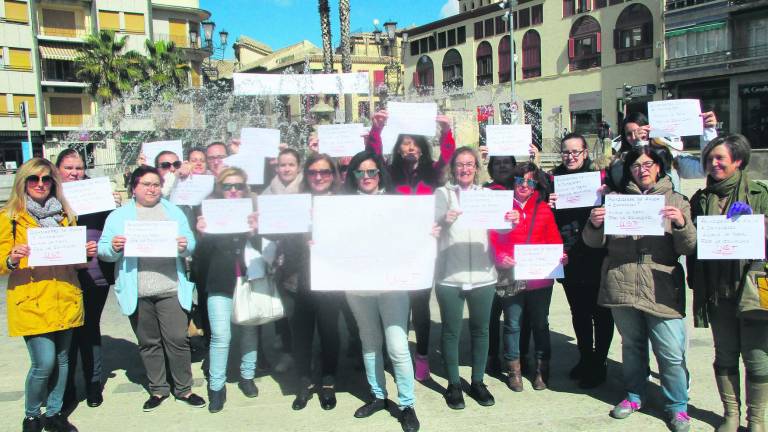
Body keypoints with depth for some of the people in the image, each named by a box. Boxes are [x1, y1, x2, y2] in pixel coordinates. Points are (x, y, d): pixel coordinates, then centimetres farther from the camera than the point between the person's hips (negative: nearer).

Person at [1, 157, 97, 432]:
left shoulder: (65, 215, 14)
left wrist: (86, 253, -1)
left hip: (65, 300, 4)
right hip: (32, 302, -4)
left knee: (62, 360, 11)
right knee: (44, 363, -9)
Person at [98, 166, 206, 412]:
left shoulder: (174, 212, 13)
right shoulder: (119, 216, 9)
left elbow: (191, 245, 7)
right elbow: (103, 250, 1)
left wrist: (185, 246, -16)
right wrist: (113, 247, -20)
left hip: (171, 289, 0)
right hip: (136, 292, 0)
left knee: (177, 340, -2)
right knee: (148, 343, 10)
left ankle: (183, 389, 13)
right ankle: (158, 390, 23)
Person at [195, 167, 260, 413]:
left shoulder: (254, 212, 1)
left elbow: (265, 247, -5)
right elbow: (202, 252, -2)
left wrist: (255, 231, -23)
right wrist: (202, 234, -21)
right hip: (220, 284, -1)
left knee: (250, 330, 10)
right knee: (220, 336, -2)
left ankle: (247, 376, 28)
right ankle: (216, 386, 10)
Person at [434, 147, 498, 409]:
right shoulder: (442, 193, 4)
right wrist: (444, 220, -31)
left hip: (482, 274, 3)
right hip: (449, 275, -2)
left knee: (480, 329, 9)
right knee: (451, 331, 3)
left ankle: (477, 381, 23)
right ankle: (453, 384, 16)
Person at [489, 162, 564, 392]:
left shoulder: (544, 209, 7)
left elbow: (554, 240, 7)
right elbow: (492, 239, -2)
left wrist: (559, 257, -11)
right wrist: (499, 258, -18)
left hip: (540, 277, 2)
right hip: (510, 277, -2)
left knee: (540, 323, 12)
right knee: (512, 324, 7)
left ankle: (542, 369, 26)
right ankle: (514, 370, 21)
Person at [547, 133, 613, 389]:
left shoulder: (599, 177, -3)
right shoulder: (555, 179, 7)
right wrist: (550, 206, -13)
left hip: (596, 256, -3)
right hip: (569, 259, 3)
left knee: (600, 312, 6)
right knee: (578, 312, 15)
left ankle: (599, 364, 19)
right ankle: (585, 358, 32)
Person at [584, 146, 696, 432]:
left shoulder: (675, 200, 6)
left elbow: (688, 248, -1)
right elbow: (594, 242, 8)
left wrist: (681, 223, -20)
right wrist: (594, 224, -13)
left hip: (661, 289, -2)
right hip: (621, 287, 2)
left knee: (671, 353, -1)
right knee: (632, 345, 16)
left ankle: (677, 406, 19)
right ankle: (634, 396, 34)